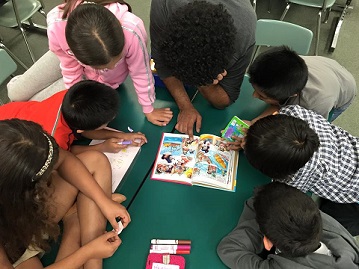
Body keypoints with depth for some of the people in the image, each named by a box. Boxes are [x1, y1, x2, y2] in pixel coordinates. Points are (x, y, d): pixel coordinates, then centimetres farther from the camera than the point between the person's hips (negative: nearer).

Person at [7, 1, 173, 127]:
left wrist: (149, 110, -11)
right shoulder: (56, 26, -39)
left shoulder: (131, 30, -46)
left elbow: (141, 73, -27)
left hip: (103, 79, -1)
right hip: (68, 57, 2)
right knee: (15, 93, 6)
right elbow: (71, 71, -19)